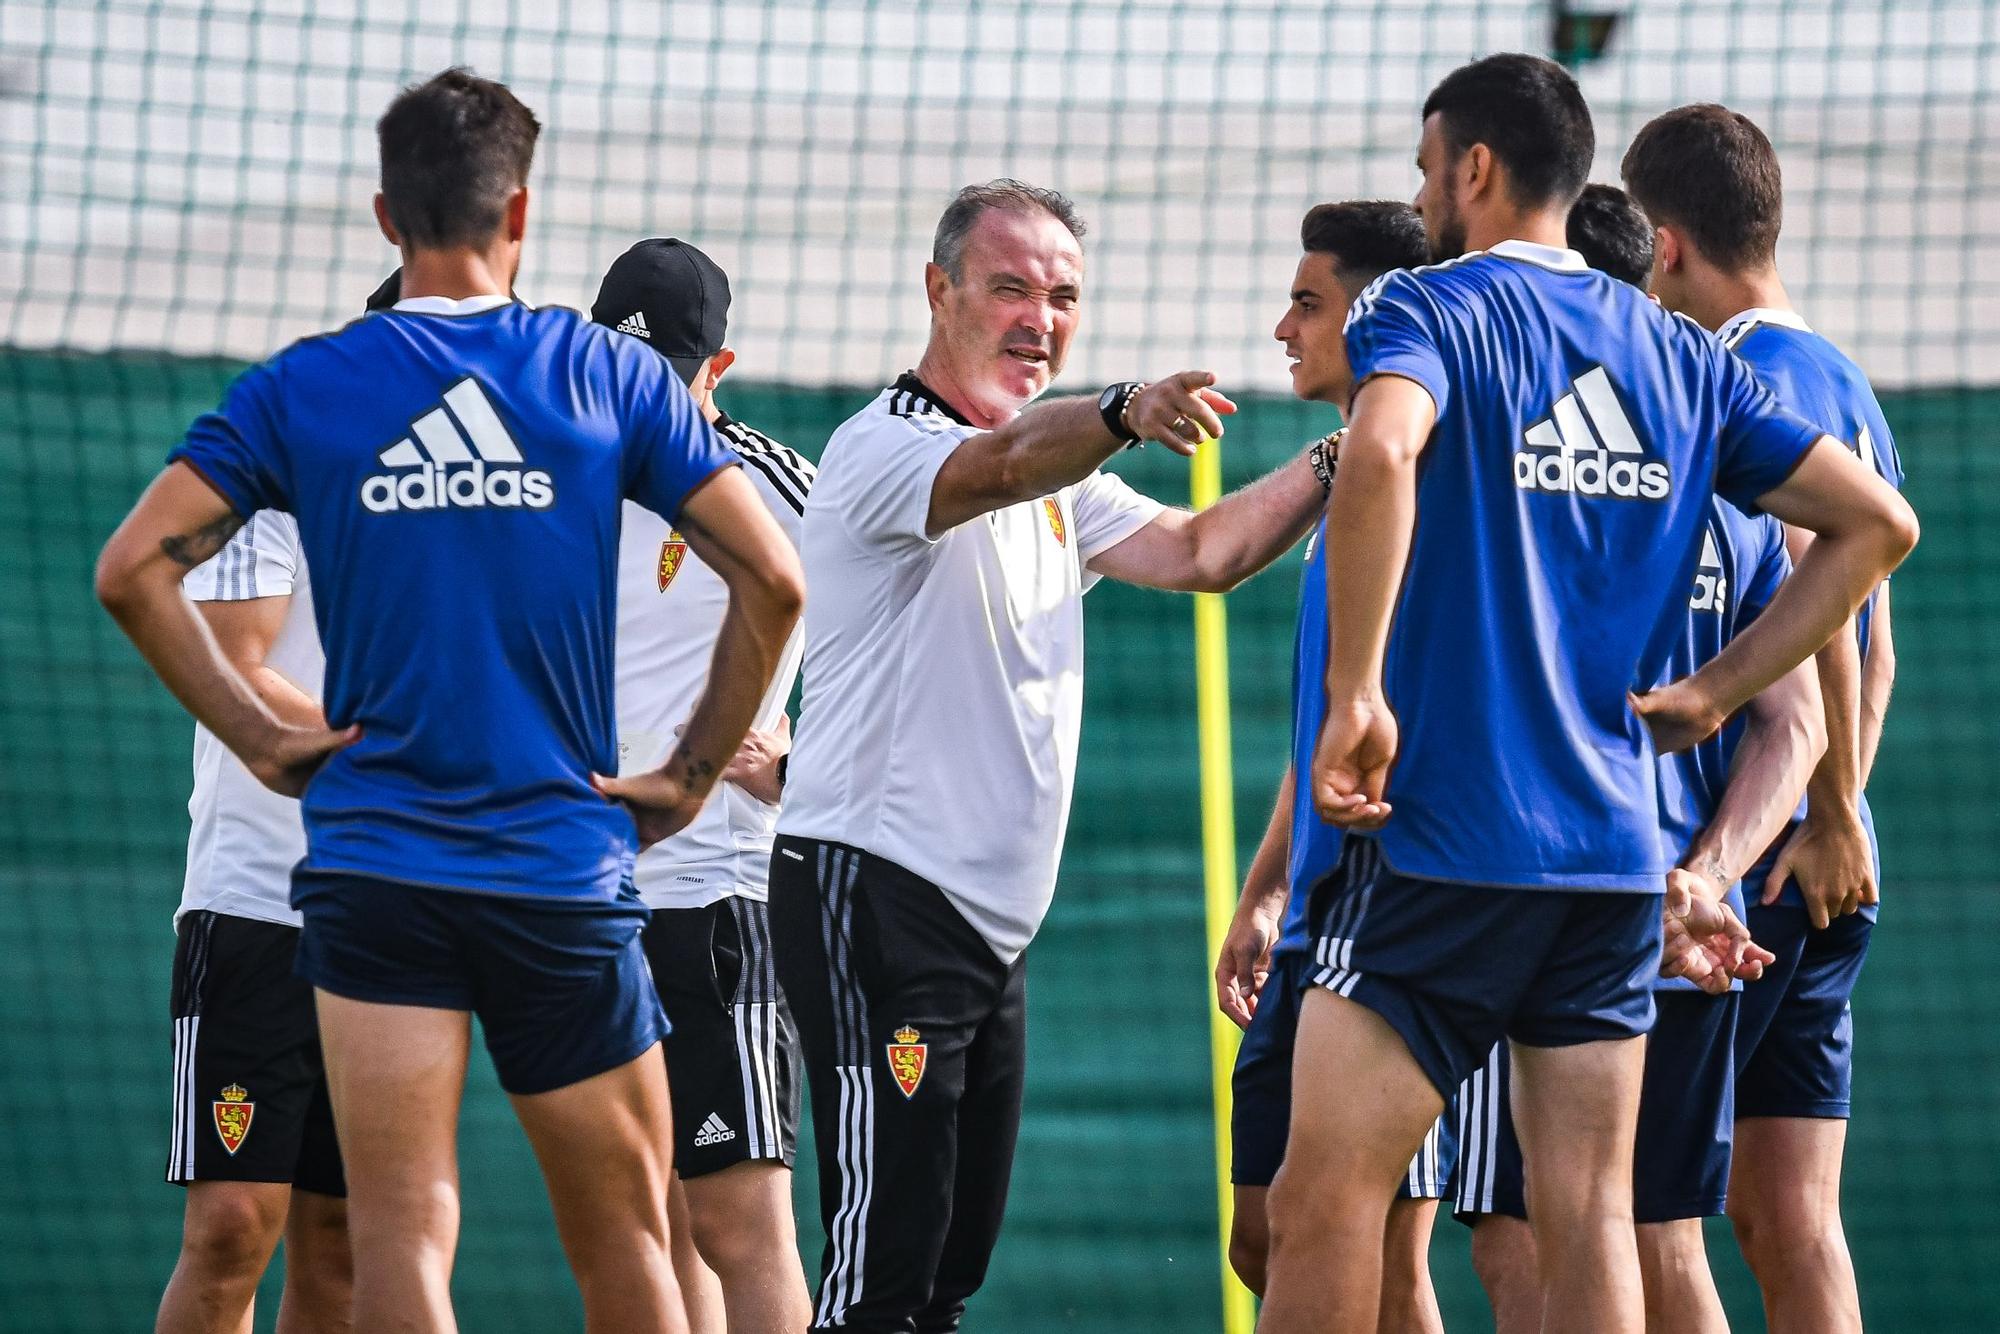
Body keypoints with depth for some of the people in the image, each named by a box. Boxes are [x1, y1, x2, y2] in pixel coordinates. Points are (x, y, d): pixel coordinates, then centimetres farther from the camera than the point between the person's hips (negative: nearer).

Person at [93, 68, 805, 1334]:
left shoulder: (304, 387, 2)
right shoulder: (609, 377, 2)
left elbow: (134, 567, -6)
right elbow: (773, 578, -3)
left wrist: (258, 737, 1)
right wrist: (693, 775, 6)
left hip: (375, 867, 0)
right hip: (566, 875, 0)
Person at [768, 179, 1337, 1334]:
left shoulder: (1055, 482, 18)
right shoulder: (886, 448, -11)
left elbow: (1199, 551, 10)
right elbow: (1000, 468, -33)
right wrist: (1122, 415, -52)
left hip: (996, 921, 9)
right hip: (874, 892, -9)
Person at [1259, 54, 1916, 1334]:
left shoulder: (1427, 310, -4)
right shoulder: (1676, 354, 14)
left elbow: (1381, 452, -27)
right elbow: (1877, 522, 14)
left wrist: (1356, 696, -22)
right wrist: (1713, 691, 14)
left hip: (1442, 837, -6)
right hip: (1617, 851, 6)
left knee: (1326, 1200, -3)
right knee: (1591, 1218, 4)